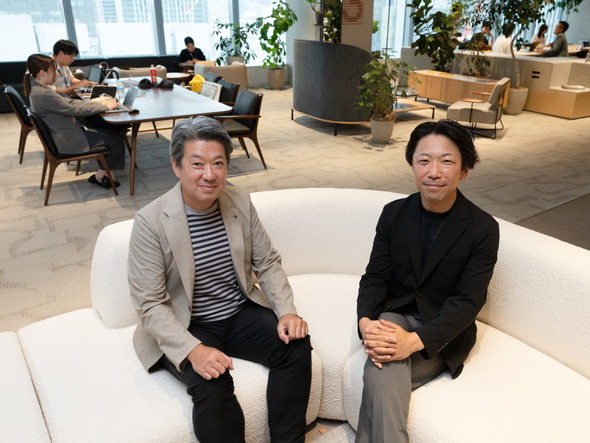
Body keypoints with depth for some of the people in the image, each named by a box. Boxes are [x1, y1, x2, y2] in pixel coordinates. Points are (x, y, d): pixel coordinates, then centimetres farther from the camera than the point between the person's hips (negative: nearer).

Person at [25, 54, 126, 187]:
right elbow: (75, 110, -22)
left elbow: (68, 101, 11)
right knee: (117, 140, -4)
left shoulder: (38, 88, 6)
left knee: (113, 131, 10)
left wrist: (95, 101, 4)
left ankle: (105, 170, 13)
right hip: (68, 142, -10)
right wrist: (105, 106, -12)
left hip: (66, 132, 10)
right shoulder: (43, 94, -25)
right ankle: (100, 176, 10)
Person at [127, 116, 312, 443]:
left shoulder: (241, 202, -3)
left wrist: (286, 312, -11)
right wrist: (193, 350, -28)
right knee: (212, 384, -29)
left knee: (297, 345, -16)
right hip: (183, 329, -4)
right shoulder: (150, 221, -17)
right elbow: (150, 305, -16)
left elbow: (267, 263, 4)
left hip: (241, 314, 5)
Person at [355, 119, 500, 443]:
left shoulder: (483, 229, -10)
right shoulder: (394, 213, -1)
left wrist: (416, 340, -29)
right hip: (394, 315, 2)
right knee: (384, 376, -29)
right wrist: (365, 321, -23)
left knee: (380, 377, -26)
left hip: (443, 333, -2)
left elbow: (467, 302, -14)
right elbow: (374, 277, -2)